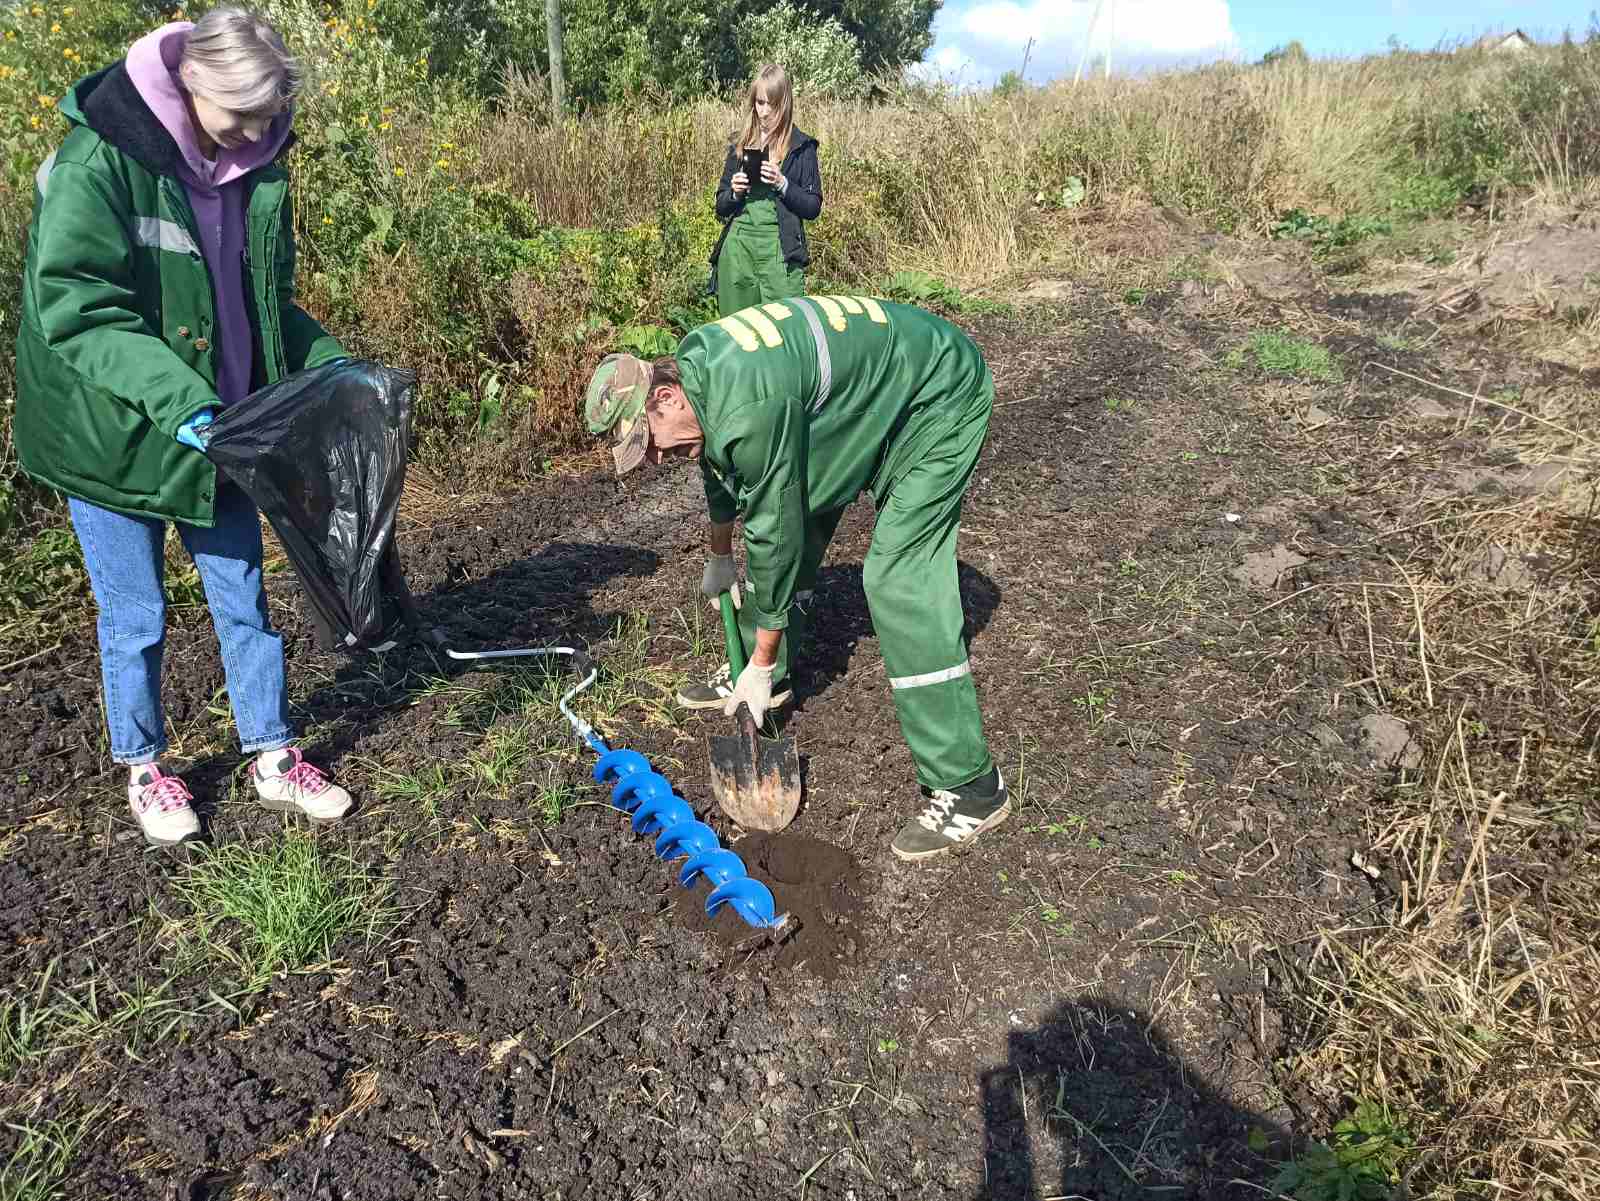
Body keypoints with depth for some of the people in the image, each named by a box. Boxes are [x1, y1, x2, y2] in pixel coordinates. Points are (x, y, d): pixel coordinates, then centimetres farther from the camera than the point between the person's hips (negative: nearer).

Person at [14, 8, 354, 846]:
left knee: (244, 597, 12)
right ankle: (144, 772, 29)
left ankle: (274, 762, 26)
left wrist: (331, 366, -3)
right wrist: (173, 399, -32)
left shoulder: (252, 171, 2)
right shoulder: (98, 162, -17)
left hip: (218, 430, 5)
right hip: (117, 434, -5)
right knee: (136, 617, 8)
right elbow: (72, 307, -21)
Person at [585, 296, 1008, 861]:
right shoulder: (695, 364, -5)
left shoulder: (749, 409, -35)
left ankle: (969, 787, -13)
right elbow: (721, 467, 15)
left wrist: (761, 666, -14)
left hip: (938, 398, -10)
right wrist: (719, 557, 30)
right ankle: (765, 679, 35)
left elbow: (775, 535, -26)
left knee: (899, 581, -20)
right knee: (794, 522, 13)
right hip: (868, 389, 10)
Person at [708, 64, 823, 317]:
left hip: (780, 250, -3)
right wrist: (734, 193, -3)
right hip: (736, 247, 3)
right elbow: (721, 207, 18)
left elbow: (813, 207, 1)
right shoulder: (739, 147, 15)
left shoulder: (801, 147, 5)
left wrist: (782, 184, -13)